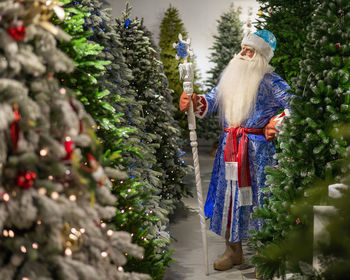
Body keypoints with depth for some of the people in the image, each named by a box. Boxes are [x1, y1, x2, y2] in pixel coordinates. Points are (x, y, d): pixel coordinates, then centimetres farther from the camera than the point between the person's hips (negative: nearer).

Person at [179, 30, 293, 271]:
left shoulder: (269, 81, -4)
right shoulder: (230, 79, 14)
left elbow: (295, 106, -7)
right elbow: (211, 101, 9)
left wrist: (277, 124, -19)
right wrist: (193, 102, -10)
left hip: (257, 149, -6)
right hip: (229, 148, 6)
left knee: (257, 199, -3)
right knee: (229, 196, 9)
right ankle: (234, 251, 22)